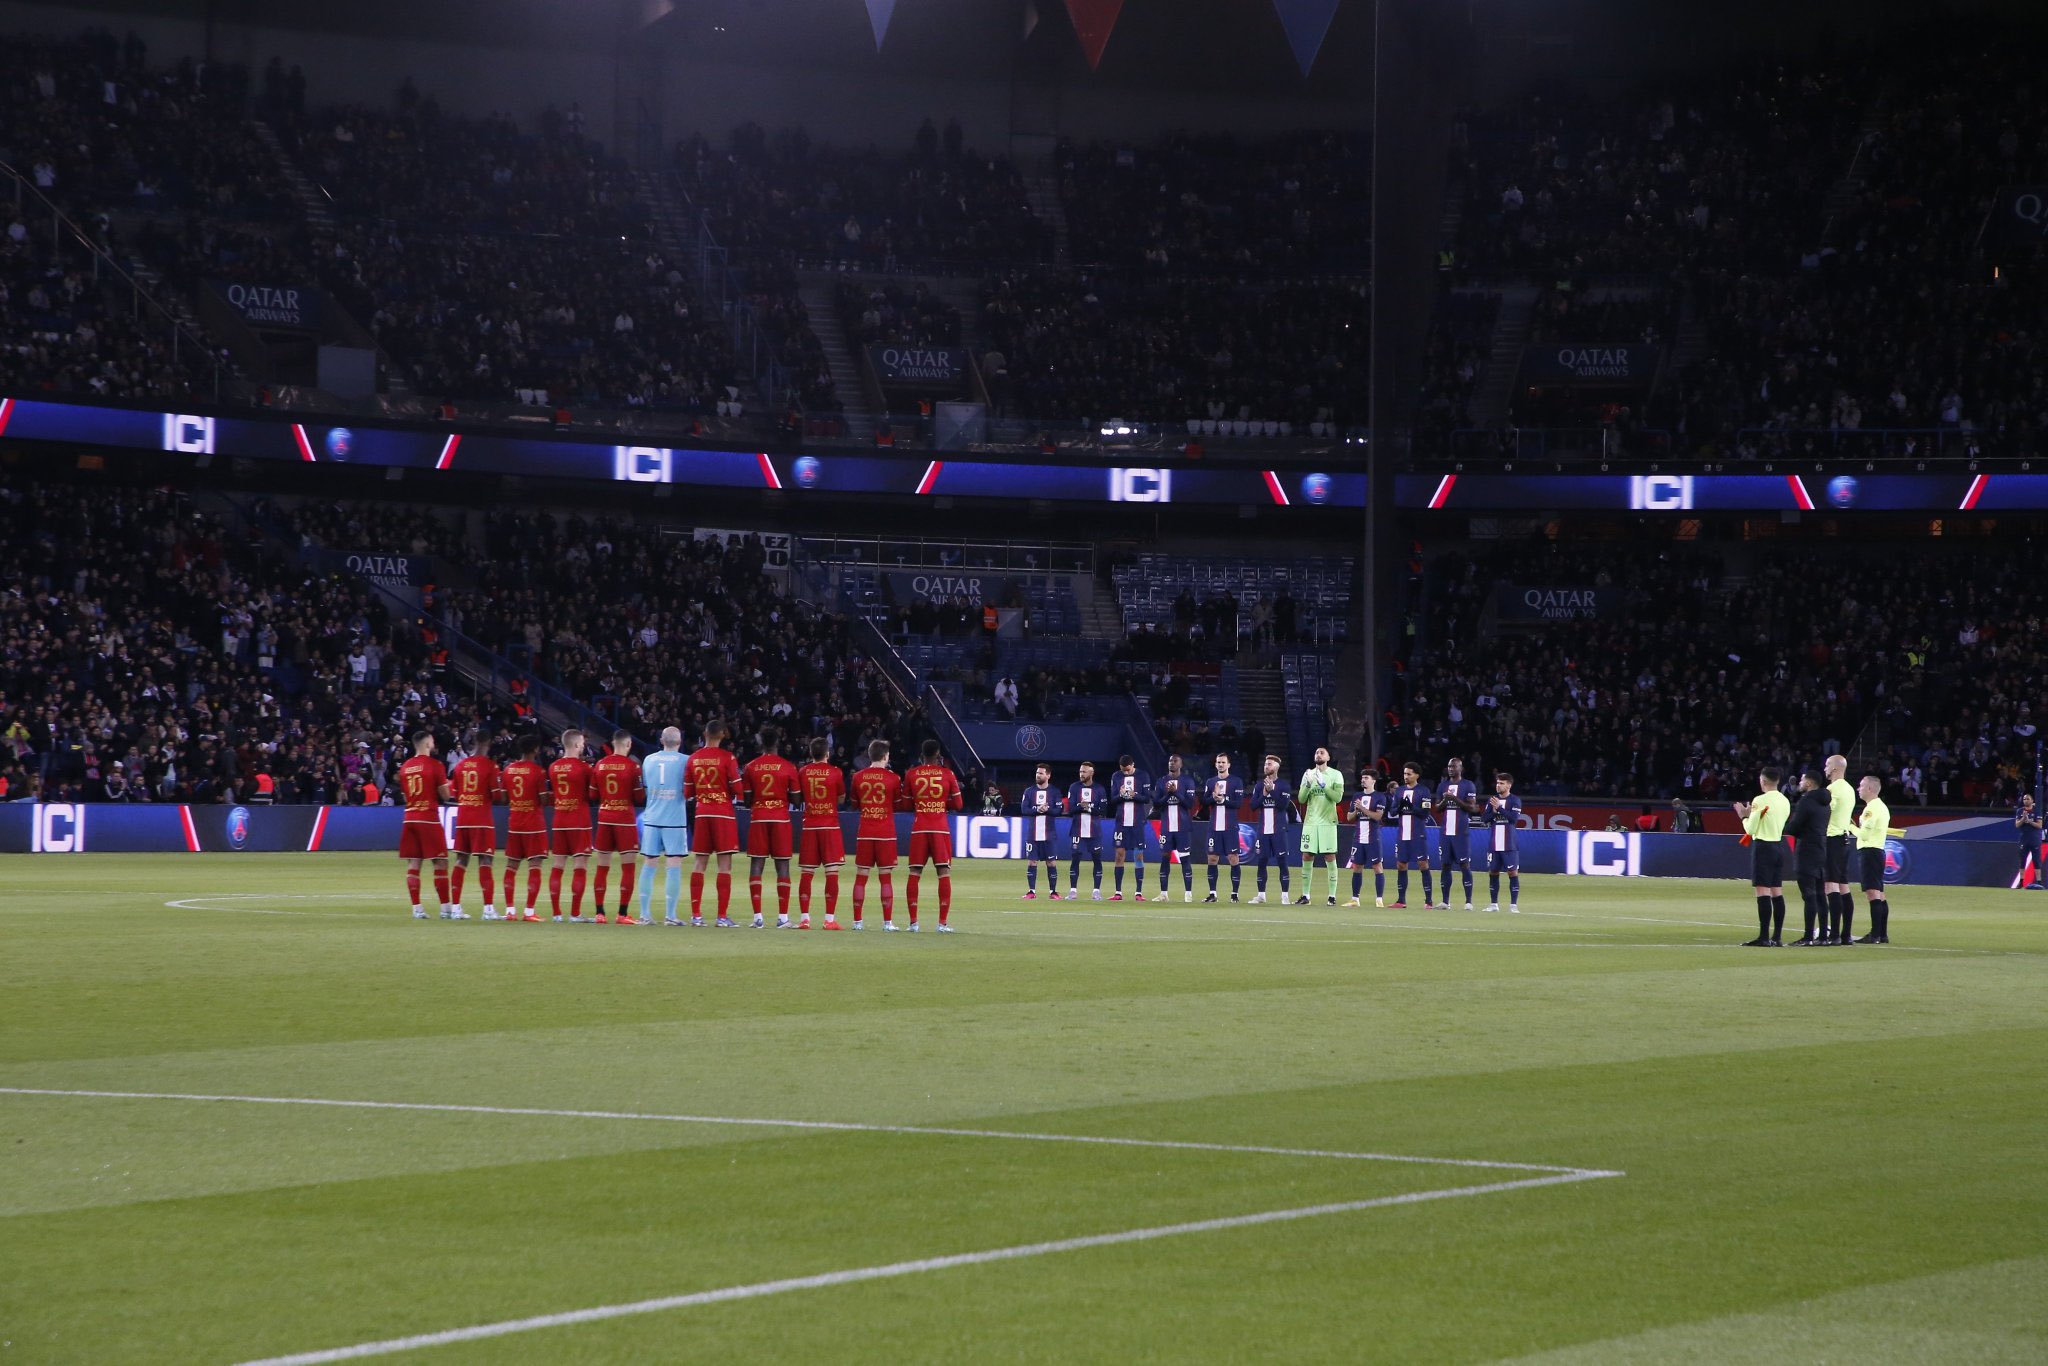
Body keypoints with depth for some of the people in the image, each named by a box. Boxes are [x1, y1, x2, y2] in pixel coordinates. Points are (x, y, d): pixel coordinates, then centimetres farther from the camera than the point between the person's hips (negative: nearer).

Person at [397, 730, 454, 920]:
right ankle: (446, 908, -1)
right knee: (440, 863, 0)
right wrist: (448, 785, 12)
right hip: (429, 818, -5)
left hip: (410, 818, 5)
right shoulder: (434, 765, -8)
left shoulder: (404, 767, 9)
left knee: (413, 864, 4)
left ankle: (416, 908, 1)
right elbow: (445, 794, -8)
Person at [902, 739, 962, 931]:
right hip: (941, 828, -1)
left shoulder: (911, 775, 4)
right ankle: (943, 923, -6)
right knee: (944, 873, 1)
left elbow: (906, 804, 9)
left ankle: (913, 922, 1)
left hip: (919, 829, 1)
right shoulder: (948, 774, 1)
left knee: (914, 873, 5)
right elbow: (958, 804, 3)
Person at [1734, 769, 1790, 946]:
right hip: (1779, 846, 8)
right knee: (1777, 893, 9)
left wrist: (1744, 816, 8)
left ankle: (1764, 937, -12)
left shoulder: (1760, 800, -12)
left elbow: (1751, 830, -11)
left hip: (1763, 846, -8)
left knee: (1762, 892, -8)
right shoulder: (1785, 801, 11)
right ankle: (1777, 937, 9)